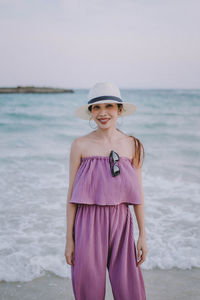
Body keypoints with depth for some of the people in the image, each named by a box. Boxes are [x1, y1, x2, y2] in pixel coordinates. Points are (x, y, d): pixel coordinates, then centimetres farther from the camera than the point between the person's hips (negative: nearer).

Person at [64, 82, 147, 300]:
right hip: (89, 225, -1)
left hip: (121, 225, 2)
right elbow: (72, 194, 0)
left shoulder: (132, 145, 3)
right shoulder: (80, 145, -2)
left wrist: (143, 234, 4)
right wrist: (69, 239, -1)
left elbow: (137, 193, 7)